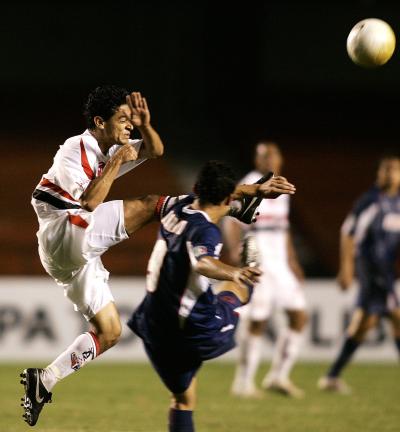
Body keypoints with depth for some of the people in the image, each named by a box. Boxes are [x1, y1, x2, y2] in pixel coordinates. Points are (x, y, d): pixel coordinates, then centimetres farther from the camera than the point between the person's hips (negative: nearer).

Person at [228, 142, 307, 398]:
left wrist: (292, 262, 26)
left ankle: (279, 376, 11)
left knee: (299, 316, 3)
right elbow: (232, 223, -18)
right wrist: (235, 249, -34)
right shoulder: (249, 187, -8)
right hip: (257, 262, -8)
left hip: (280, 263, 8)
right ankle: (244, 383, 4)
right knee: (256, 322, -7)